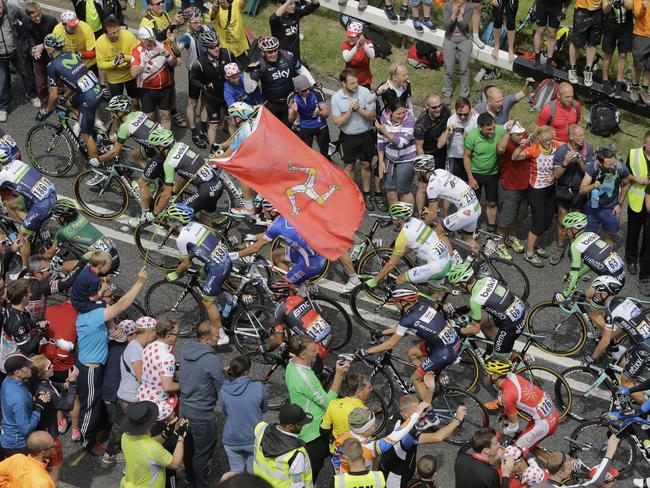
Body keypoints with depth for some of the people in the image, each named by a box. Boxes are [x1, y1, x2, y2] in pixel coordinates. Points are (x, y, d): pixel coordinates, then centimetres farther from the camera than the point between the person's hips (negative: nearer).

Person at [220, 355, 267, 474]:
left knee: (236, 472, 20)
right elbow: (264, 409, -4)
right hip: (254, 439, -1)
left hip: (232, 440, 1)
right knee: (253, 472, 21)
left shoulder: (224, 390, -15)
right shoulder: (258, 387, -20)